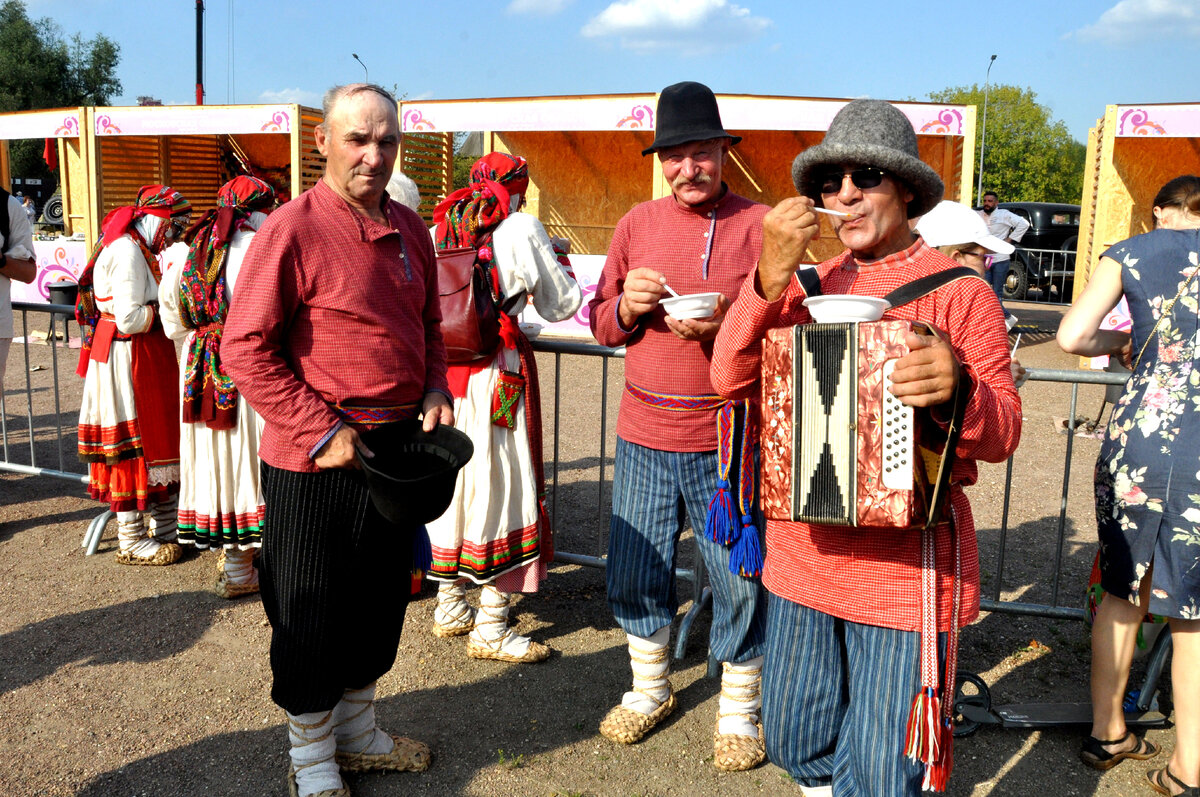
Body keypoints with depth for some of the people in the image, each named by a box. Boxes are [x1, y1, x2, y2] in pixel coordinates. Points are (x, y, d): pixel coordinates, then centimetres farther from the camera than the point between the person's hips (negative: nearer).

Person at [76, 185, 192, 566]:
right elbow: (131, 319, -23)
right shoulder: (127, 252, -18)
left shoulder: (137, 248, 14)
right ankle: (132, 541, 8)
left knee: (153, 438, 15)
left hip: (145, 358, 10)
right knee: (133, 444, -2)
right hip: (128, 359, -10)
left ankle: (163, 526, 27)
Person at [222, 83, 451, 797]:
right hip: (315, 464, -7)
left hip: (396, 448, 7)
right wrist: (320, 431, -19)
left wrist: (435, 389, 2)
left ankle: (358, 733, 40)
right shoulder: (293, 228, -14)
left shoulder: (409, 229, 8)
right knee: (312, 614, 9)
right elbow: (245, 347, -17)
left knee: (380, 603, 19)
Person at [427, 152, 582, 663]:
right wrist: (551, 263, 20)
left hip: (442, 368, 6)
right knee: (500, 485, 2)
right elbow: (561, 305, 1)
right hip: (497, 371, -5)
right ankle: (490, 628, 9)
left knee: (451, 481, 16)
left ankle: (450, 605, 30)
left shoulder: (440, 228, 7)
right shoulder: (521, 228, -6)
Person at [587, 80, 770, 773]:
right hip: (644, 431, 4)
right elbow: (602, 322, 13)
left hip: (727, 437, -3)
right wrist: (626, 306, -9)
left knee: (739, 577, 5)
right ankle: (650, 689, 36)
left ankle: (739, 709, 27)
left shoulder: (761, 225, -2)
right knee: (636, 569, 12)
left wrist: (726, 322, -21)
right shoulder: (637, 223, 9)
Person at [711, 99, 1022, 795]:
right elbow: (731, 377, -3)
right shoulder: (808, 285, 8)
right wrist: (771, 275, -15)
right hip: (804, 551, 5)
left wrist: (956, 391, -30)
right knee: (797, 741, 18)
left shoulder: (960, 292, -5)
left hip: (906, 566, -4)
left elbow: (1003, 434, -7)